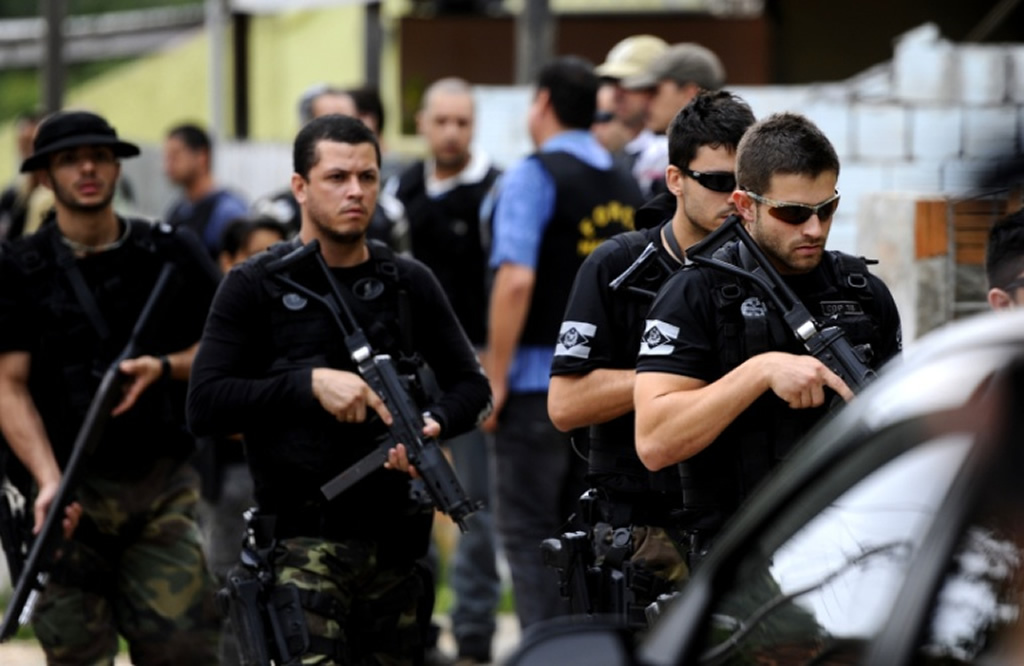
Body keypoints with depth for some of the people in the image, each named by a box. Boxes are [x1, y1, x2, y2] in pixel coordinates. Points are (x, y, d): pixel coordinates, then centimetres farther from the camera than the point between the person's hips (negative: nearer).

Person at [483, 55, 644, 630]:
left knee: (529, 533, -2)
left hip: (541, 378, -7)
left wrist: (495, 377, -14)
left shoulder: (535, 176, -10)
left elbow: (517, 280, -19)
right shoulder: (626, 185, 11)